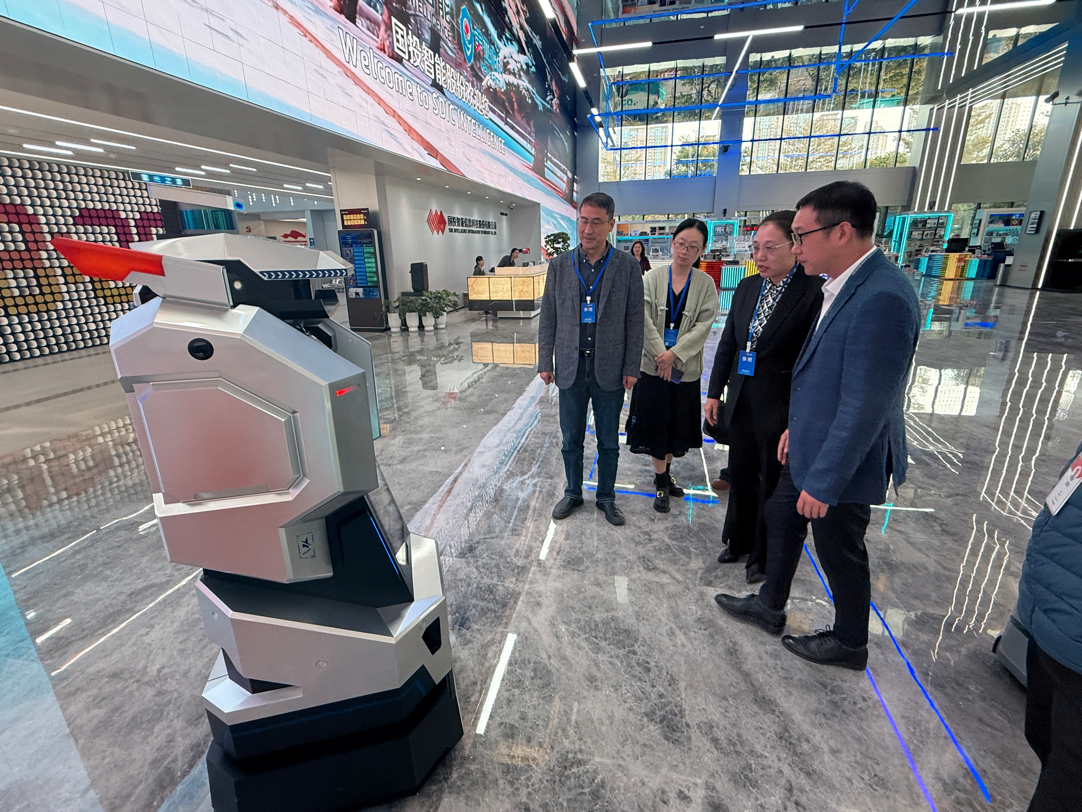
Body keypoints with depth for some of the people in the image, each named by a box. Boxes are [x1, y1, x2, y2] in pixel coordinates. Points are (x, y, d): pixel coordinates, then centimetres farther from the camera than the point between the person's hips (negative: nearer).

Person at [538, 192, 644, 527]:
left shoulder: (627, 266, -3)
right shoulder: (560, 264, 2)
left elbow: (634, 320, -2)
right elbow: (548, 317, 4)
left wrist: (631, 367, -5)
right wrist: (545, 362, 1)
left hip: (609, 370, -1)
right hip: (570, 367, 1)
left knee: (608, 442, 12)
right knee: (571, 440, 14)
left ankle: (606, 496, 32)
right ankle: (573, 493, 34)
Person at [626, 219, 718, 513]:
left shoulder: (706, 284, 0)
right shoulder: (652, 278, -1)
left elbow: (704, 325, -7)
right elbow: (644, 320, -7)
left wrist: (675, 354, -16)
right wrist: (660, 354, -14)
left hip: (685, 368, 1)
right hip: (653, 365, -1)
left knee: (676, 425, 12)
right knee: (655, 423, 5)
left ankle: (666, 472, 34)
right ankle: (662, 482, 19)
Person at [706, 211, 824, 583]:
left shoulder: (815, 292, -15)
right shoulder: (747, 288, 5)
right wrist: (714, 393, 9)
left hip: (781, 409, -6)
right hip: (741, 404, 6)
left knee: (773, 485, 12)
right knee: (741, 477, 21)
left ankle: (764, 557, 35)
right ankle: (739, 542, 44)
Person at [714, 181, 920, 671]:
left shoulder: (881, 299, -28)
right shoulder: (845, 284, 3)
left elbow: (864, 408, -28)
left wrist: (823, 482, -22)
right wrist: (798, 424, 16)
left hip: (842, 460, -9)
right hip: (812, 444, 9)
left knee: (839, 553, 12)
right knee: (780, 519, 22)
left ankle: (849, 644, 40)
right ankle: (769, 607, 44)